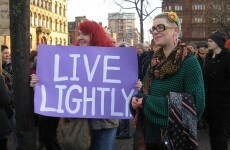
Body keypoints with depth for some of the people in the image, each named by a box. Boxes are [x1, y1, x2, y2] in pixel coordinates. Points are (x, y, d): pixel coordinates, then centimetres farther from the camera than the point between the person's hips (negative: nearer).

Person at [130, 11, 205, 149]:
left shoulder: (189, 62, -14)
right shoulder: (155, 61, 5)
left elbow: (197, 106, -21)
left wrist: (148, 102, -21)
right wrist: (137, 98, -8)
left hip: (177, 139, -6)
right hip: (151, 136, 6)